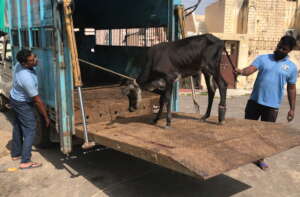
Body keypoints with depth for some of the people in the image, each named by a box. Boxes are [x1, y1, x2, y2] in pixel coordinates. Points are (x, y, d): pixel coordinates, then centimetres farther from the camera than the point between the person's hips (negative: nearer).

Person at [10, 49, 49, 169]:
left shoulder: (19, 64, -12)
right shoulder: (27, 79, -36)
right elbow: (37, 101, -26)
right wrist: (46, 117, -14)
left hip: (14, 98, 9)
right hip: (23, 104, -9)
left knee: (17, 128, 21)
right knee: (30, 131, 0)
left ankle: (16, 154, 37)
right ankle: (25, 162, 6)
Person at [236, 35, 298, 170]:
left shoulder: (291, 67, 2)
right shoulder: (263, 58, 0)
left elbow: (291, 88, 6)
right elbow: (250, 69, -15)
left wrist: (292, 108, 4)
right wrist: (241, 71, -39)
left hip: (272, 106, 0)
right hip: (254, 101, 0)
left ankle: (260, 159, 26)